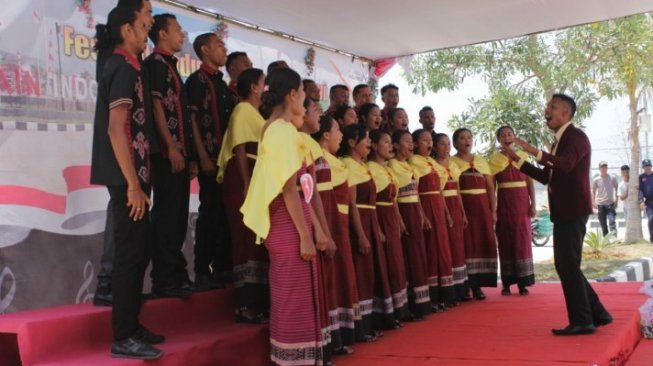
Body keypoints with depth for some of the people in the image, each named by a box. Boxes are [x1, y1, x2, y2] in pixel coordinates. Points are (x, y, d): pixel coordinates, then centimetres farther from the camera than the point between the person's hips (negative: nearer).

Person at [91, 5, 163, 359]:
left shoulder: (124, 66, 17)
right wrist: (133, 184, -21)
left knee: (136, 253, 14)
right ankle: (123, 338, 3)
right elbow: (116, 129, -21)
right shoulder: (123, 68, -12)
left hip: (132, 176, 10)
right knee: (129, 254, -5)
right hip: (127, 179, -10)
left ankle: (131, 327, 24)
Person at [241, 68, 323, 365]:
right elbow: (289, 187, -19)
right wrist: (305, 236, -19)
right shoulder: (283, 129, -13)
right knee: (296, 300, -2)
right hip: (288, 223, -10)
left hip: (284, 222, 10)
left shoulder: (273, 128, 16)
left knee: (290, 298, 15)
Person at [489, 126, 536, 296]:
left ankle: (523, 282, 6)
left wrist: (533, 204, 0)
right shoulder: (494, 159, 2)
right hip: (503, 204, -1)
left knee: (523, 241, 1)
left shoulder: (523, 156, 6)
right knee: (505, 242, 2)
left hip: (522, 203, 1)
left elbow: (530, 183, 7)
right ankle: (507, 283, 7)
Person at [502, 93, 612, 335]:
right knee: (566, 265, 12)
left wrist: (535, 151, -41)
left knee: (568, 265, -8)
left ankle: (582, 321, -1)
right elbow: (546, 176, 20)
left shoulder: (576, 136, -9)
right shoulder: (559, 141, 19)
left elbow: (566, 164, -29)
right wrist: (518, 160, 16)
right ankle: (597, 313, 22)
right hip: (563, 211, 10)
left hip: (573, 210, -10)